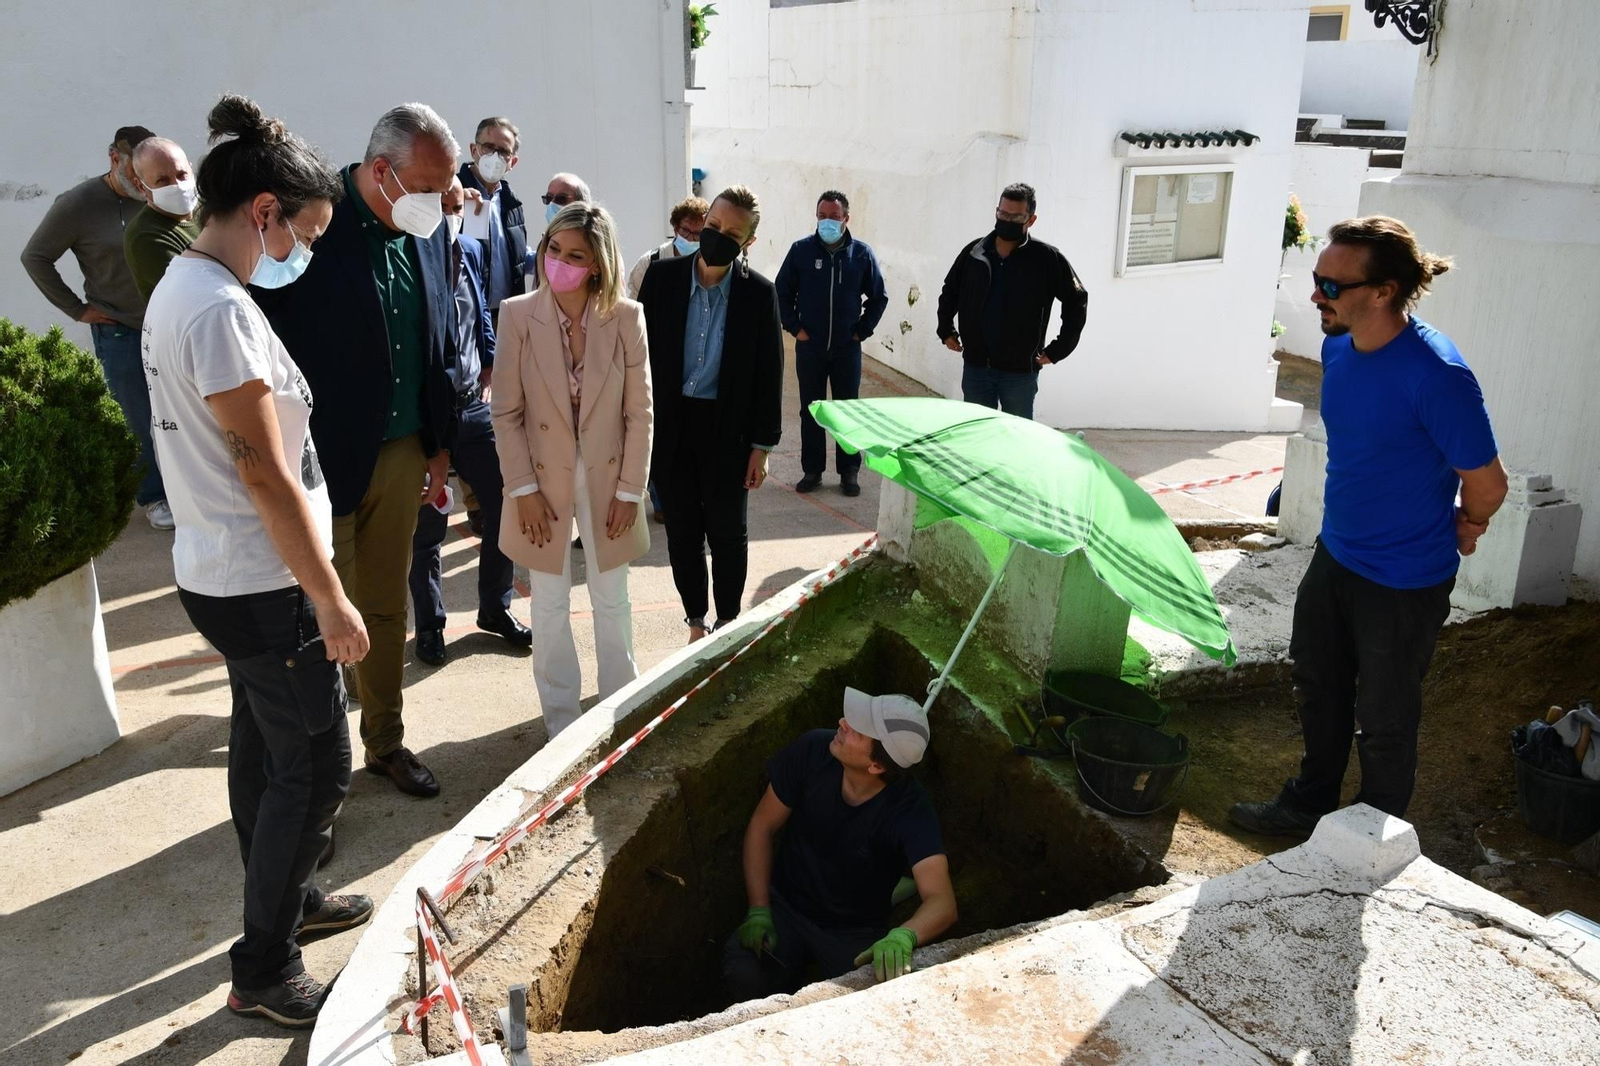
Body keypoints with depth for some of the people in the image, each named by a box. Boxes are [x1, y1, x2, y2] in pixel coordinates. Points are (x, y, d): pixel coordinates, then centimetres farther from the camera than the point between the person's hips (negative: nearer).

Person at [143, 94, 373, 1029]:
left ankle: (288, 901, 40)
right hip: (263, 585, -10)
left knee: (265, 745, 22)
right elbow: (264, 473, -23)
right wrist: (330, 598, -18)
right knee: (316, 766, 1)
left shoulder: (178, 287, 9)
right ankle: (265, 972, 14)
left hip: (221, 572, 10)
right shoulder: (223, 310, -22)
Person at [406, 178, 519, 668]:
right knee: (426, 529, 6)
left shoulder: (470, 251, 6)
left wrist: (487, 379, 10)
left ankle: (495, 608, 28)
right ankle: (429, 625, 24)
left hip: (472, 407, 6)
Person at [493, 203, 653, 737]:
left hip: (607, 479, 0)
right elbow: (506, 412, -7)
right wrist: (524, 490, -10)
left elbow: (639, 413, -5)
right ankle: (560, 715, 30)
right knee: (549, 608, 12)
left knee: (612, 602, 15)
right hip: (543, 480, 0)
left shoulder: (626, 318, -10)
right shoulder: (518, 316, -10)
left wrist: (629, 490, -6)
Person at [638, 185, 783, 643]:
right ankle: (696, 623, 28)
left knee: (728, 534, 10)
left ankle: (728, 623, 29)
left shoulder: (759, 292, -6)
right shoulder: (661, 276, -4)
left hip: (727, 429, -1)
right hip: (669, 426, 1)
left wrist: (762, 446, -4)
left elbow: (768, 373, -3)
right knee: (682, 533, 11)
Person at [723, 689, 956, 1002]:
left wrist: (903, 937, -56)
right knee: (743, 973, -26)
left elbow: (942, 902, -34)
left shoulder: (911, 810, -26)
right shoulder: (813, 750, -19)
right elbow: (762, 826, -6)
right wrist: (758, 912, -13)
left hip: (856, 933, -1)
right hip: (785, 905, 1)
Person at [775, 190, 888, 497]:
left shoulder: (861, 253, -2)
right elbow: (782, 291, 6)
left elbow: (879, 296, 8)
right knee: (810, 410, 7)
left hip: (847, 347, 0)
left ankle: (849, 471, 16)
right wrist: (794, 327, -1)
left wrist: (863, 330, 1)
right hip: (810, 346, 0)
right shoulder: (801, 250, -2)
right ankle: (812, 470, 18)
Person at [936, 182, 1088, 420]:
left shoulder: (1047, 258, -7)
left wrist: (1057, 350, -4)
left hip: (1020, 372, -3)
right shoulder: (974, 253, 3)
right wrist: (946, 331, 11)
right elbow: (949, 292, 19)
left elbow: (1076, 301, -1)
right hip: (975, 367, 3)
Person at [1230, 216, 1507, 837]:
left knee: (1383, 722, 10)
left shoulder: (1435, 374, -28)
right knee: (1318, 691, 22)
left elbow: (1487, 483, -18)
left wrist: (1462, 530, -1)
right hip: (1335, 554, 8)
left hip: (1403, 581, -7)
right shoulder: (1338, 349, -3)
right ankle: (1310, 805, 42)